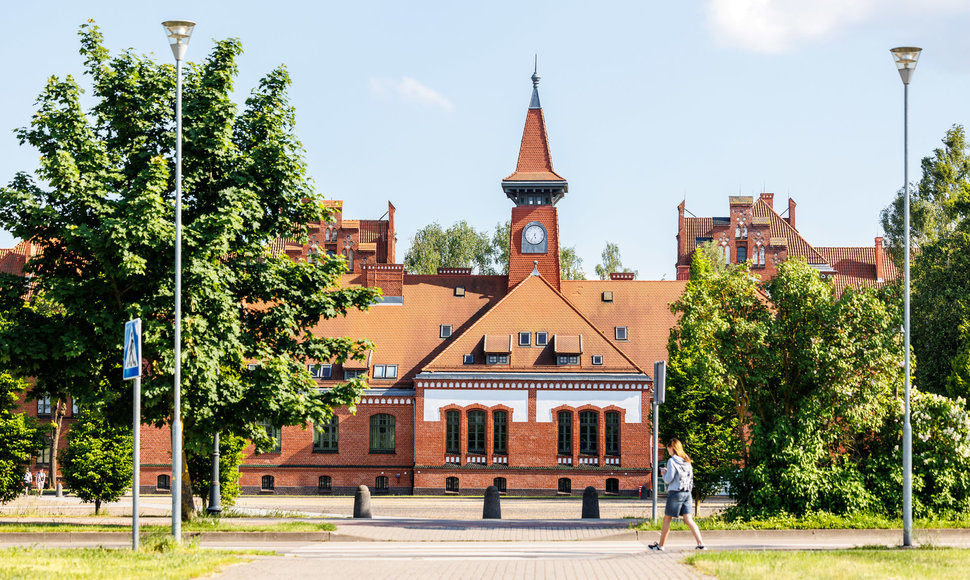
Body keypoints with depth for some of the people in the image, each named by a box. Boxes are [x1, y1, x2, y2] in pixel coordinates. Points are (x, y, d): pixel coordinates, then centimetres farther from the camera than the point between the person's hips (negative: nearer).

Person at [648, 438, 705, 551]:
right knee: (689, 520, 1)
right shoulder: (687, 460, 10)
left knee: (667, 519, 7)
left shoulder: (672, 461, -11)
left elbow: (669, 479, -14)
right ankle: (700, 543, -14)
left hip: (675, 492, -6)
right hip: (687, 493, 6)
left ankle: (660, 545, 16)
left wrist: (664, 474, 8)